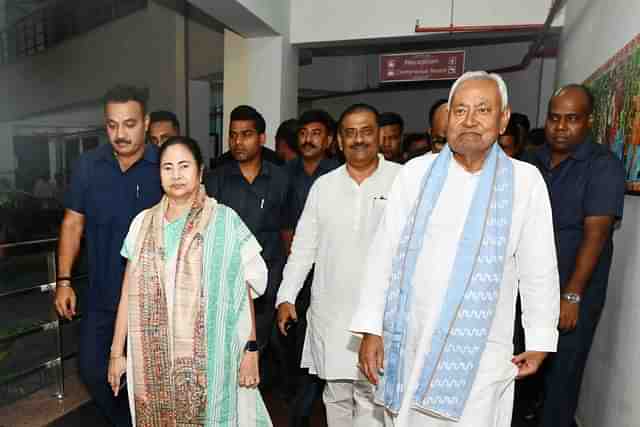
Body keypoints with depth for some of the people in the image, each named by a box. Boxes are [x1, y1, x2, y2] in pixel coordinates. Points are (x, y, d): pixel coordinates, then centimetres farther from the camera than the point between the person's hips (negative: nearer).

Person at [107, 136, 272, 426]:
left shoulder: (225, 221, -7)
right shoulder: (143, 223, 4)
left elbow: (244, 290, -6)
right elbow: (128, 293, 7)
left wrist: (251, 349, -8)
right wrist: (117, 352, 8)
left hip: (208, 358, -3)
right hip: (154, 360, 3)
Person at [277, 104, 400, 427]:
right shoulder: (323, 186, 7)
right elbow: (303, 247, 9)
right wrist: (286, 297, 4)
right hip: (329, 314, 4)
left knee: (371, 397, 0)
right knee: (336, 395, 17)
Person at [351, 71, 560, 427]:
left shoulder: (525, 181, -3)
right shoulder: (416, 172, -2)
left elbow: (539, 270, 2)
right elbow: (383, 252, -1)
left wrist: (539, 342, 6)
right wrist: (371, 328, -2)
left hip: (478, 351, -1)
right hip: (408, 342, 2)